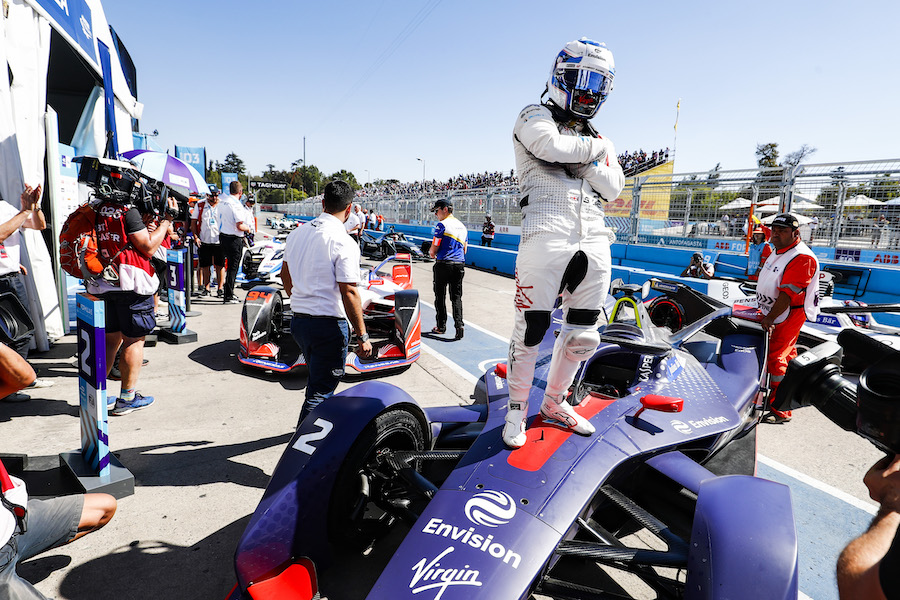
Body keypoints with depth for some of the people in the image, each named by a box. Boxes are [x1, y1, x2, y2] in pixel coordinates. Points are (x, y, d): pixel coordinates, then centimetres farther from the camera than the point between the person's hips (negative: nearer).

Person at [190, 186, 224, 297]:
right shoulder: (200, 205, 5)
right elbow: (193, 222, 8)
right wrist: (196, 237, -2)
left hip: (219, 241, -1)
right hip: (204, 242, 1)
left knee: (220, 266, 1)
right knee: (205, 266, 7)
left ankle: (220, 288, 9)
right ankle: (206, 288, 18)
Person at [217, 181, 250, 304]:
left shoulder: (223, 201, 8)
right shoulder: (236, 204, -18)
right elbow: (240, 226, -22)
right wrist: (247, 228, -1)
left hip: (223, 236, 9)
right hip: (234, 239, -9)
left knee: (230, 265, 20)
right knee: (233, 267, -1)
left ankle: (229, 293, 29)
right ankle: (228, 297, 2)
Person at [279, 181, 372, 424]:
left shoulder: (297, 233, 6)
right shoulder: (344, 243, -17)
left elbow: (286, 275, 17)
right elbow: (349, 293, -20)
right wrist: (362, 336, -14)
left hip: (298, 320, 8)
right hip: (329, 325, -8)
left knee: (318, 379, 28)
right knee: (321, 390, 4)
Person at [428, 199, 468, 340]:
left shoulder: (442, 225, -8)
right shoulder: (462, 226, 14)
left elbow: (433, 249, -10)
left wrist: (432, 254, 13)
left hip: (443, 264, -6)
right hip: (460, 265, 6)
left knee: (440, 296, 7)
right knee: (456, 297, 8)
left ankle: (441, 326, 13)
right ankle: (459, 324, -6)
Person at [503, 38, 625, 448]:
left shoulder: (600, 141, 25)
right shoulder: (535, 117, 8)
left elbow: (612, 189, 11)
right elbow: (552, 145, -15)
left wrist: (594, 154, -1)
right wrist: (593, 147, 2)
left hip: (594, 240, 7)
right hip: (547, 234, -6)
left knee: (582, 334, 10)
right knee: (531, 329, -2)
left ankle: (554, 402, 29)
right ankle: (517, 408, 17)